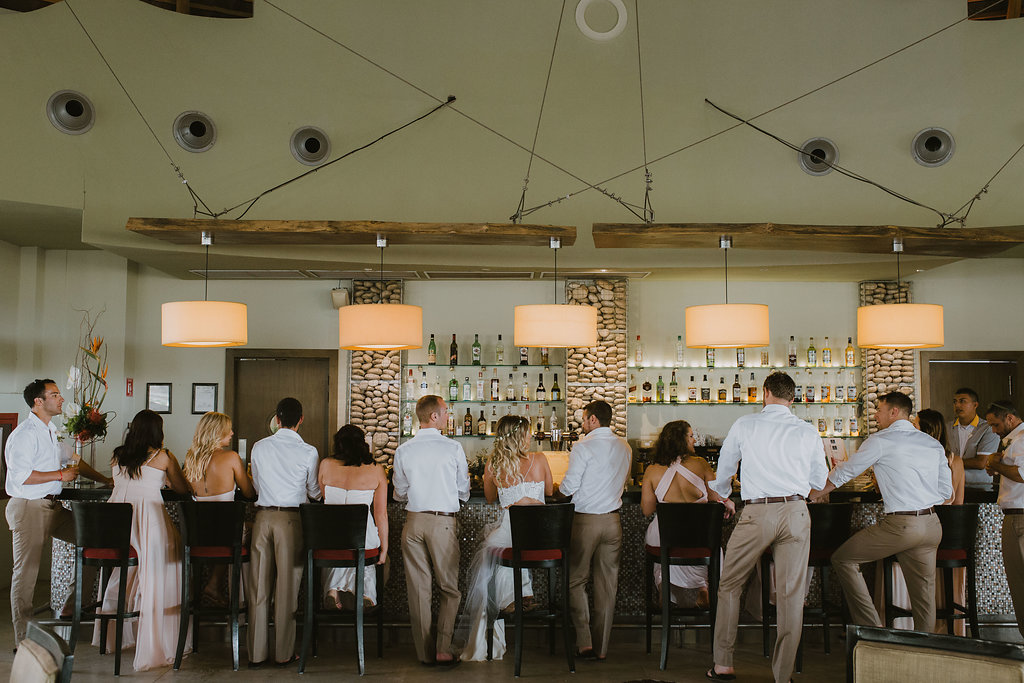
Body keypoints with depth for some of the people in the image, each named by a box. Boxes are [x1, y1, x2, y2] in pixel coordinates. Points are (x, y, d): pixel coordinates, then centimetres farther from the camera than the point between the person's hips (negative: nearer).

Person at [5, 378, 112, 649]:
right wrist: (60, 475, -17)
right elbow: (20, 475, -24)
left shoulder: (51, 431, 15)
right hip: (28, 508, -9)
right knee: (26, 571, -4)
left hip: (52, 507, 9)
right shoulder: (25, 434, -15)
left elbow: (72, 461, 27)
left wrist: (105, 480, 25)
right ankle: (23, 638, 3)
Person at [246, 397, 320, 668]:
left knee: (258, 585, 8)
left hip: (263, 516, 2)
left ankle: (256, 653, 14)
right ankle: (284, 653, 12)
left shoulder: (259, 447, 3)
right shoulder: (308, 452, -5)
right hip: (292, 518, -2)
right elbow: (315, 492, 7)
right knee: (287, 586, 5)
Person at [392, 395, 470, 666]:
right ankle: (444, 649, 0)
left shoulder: (403, 451, -1)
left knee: (418, 589, 8)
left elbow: (399, 494, 8)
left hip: (413, 521, 2)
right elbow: (464, 492, 3)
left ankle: (425, 652, 14)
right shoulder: (453, 448, -7)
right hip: (443, 522, -2)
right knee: (450, 588, 9)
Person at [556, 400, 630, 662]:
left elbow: (568, 487, -13)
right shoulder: (624, 448, 5)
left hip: (585, 520, -5)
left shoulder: (584, 446, -12)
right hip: (613, 520, 5)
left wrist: (561, 487, 9)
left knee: (575, 581, 7)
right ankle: (602, 648, 15)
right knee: (607, 584, 9)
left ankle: (585, 642, 1)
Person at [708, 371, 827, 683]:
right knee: (791, 594, 5)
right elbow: (819, 482, 17)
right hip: (795, 511, 1)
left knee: (729, 587, 13)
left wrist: (723, 497, 37)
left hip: (756, 513, -1)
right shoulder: (808, 433, 6)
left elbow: (723, 473, 16)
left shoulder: (744, 425, 4)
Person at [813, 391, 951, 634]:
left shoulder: (881, 440, -3)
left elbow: (844, 473, 5)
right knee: (924, 594, 10)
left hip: (900, 525, -7)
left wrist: (816, 494, 19)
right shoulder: (934, 444, 15)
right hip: (932, 525, 7)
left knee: (842, 559, 4)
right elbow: (946, 491, 15)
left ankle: (870, 626, 0)